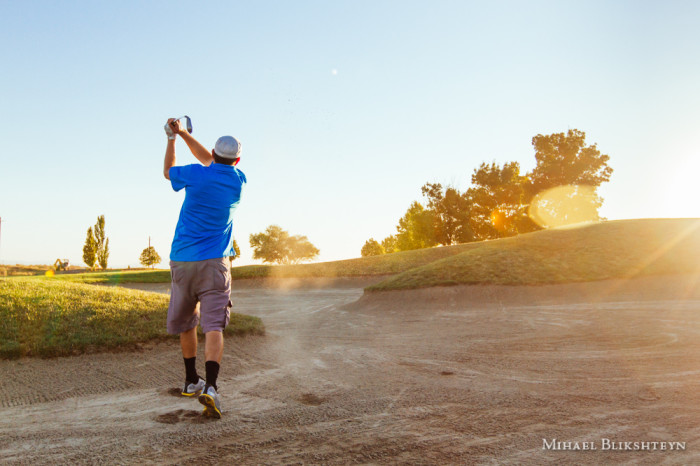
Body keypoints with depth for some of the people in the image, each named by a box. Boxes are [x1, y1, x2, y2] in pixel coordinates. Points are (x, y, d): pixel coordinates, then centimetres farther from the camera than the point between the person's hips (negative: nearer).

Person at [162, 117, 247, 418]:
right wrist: (183, 133, 25)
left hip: (181, 261, 1)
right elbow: (209, 161, 22)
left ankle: (191, 381, 30)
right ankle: (210, 386, -26)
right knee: (213, 327, -8)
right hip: (214, 263, -1)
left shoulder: (196, 175, -4)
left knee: (185, 323, 17)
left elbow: (167, 171, 18)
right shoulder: (238, 181, 4)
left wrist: (172, 138, 27)